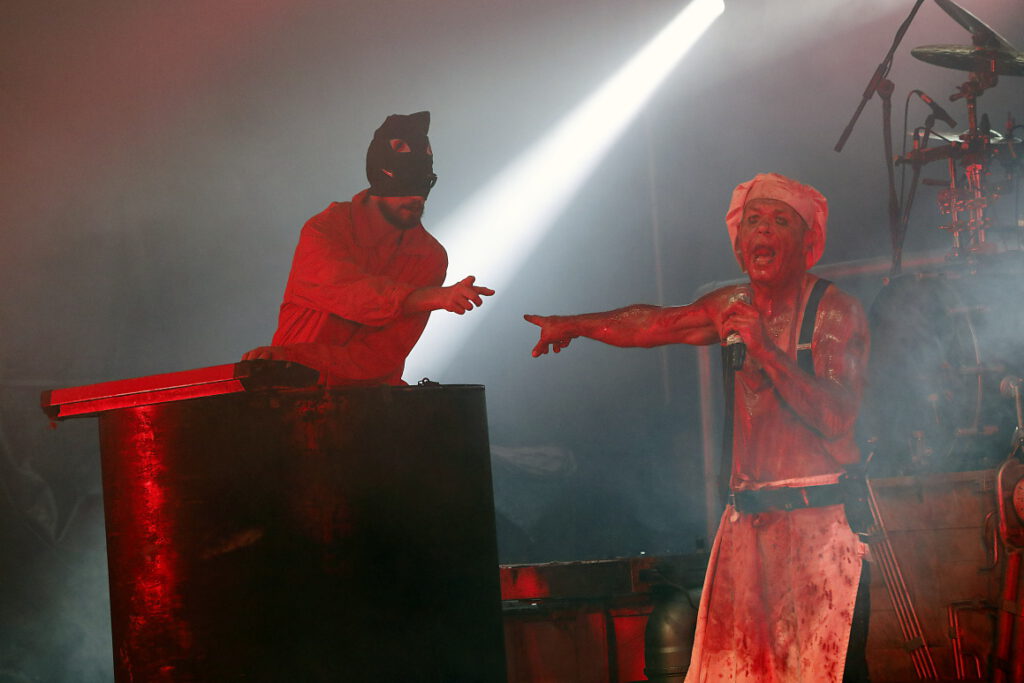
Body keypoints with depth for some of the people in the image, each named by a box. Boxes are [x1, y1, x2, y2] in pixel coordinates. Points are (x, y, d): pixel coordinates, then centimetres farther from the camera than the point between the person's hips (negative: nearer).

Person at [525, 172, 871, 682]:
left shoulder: (835, 311, -4)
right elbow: (653, 323, 29)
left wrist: (764, 348, -19)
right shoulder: (735, 307, 12)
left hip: (821, 522, -5)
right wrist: (573, 325, 41)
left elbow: (835, 418, -16)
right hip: (748, 521, 5)